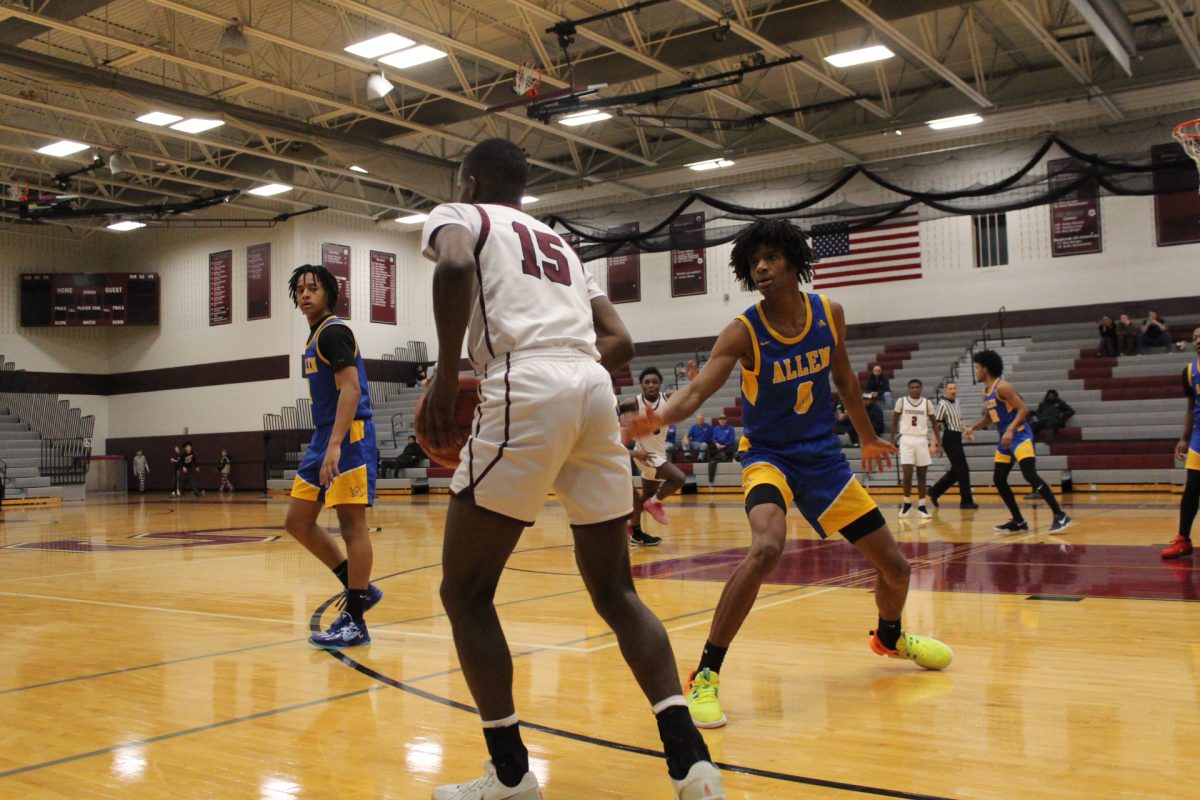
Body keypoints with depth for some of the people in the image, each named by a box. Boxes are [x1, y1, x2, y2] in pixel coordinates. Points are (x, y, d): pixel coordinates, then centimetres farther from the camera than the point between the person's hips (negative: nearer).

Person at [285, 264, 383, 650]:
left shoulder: (334, 331, -9)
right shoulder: (315, 337, 19)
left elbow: (351, 389, -20)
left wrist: (335, 445, -28)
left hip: (349, 437, -10)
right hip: (324, 438, 10)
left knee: (351, 523, -7)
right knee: (298, 521, 9)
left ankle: (355, 622, -1)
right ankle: (360, 589, 17)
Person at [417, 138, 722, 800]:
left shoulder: (458, 216, 15)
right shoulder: (560, 244, 33)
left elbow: (455, 267, -11)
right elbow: (619, 341, 23)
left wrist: (446, 377, -8)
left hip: (525, 391, -6)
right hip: (595, 390, 7)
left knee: (465, 593, 7)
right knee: (615, 592, 14)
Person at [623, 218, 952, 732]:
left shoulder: (829, 314, -4)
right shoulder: (743, 332, -17)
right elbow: (697, 391, -29)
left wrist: (867, 437, 22)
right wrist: (658, 418, -49)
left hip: (824, 455, 5)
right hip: (769, 456, -4)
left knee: (894, 566, 9)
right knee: (766, 548, -35)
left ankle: (890, 637, 45)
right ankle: (705, 676, -23)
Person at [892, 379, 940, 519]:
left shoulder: (927, 403, 2)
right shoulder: (901, 401, -1)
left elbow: (933, 423, 9)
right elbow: (894, 422, 6)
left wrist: (938, 441, 0)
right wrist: (892, 440, 1)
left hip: (922, 440, 2)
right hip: (906, 440, -2)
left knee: (922, 475, 4)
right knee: (907, 475, -9)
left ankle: (921, 506, 9)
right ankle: (907, 503, 10)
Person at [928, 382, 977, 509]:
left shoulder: (956, 402, 12)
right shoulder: (943, 405, -12)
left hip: (957, 439, 9)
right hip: (950, 439, -9)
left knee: (955, 471, 13)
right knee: (963, 470, -7)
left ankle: (934, 492, 22)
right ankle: (966, 501, 1)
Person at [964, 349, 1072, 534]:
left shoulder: (1002, 387, -15)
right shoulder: (986, 392, 13)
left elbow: (1024, 409, -20)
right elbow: (988, 418, 25)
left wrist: (1010, 430, -30)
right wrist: (972, 427, 9)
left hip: (1019, 435, -10)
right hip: (1005, 438, 10)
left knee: (1030, 475, -20)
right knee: (999, 479, 7)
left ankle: (1060, 515, -17)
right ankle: (1018, 521, 14)